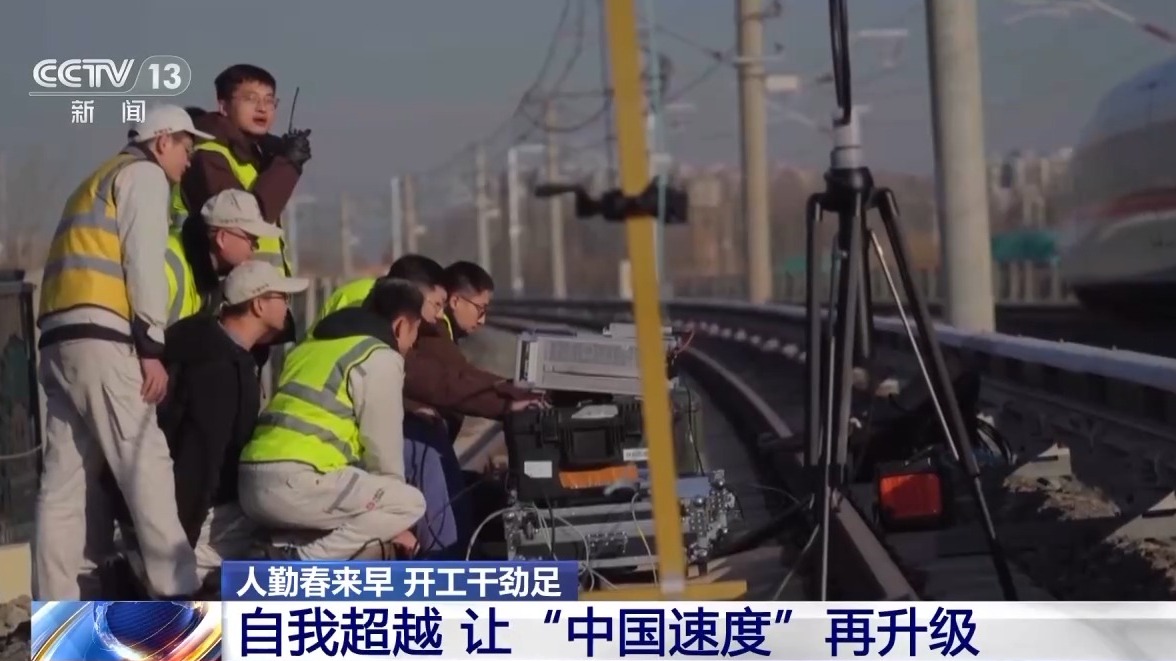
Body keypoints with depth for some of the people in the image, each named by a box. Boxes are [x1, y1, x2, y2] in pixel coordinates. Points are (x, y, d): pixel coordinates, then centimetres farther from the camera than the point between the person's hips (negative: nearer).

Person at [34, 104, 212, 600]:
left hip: (59, 340, 9)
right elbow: (144, 261, -7)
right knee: (146, 463, -9)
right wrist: (151, 347, -12)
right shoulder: (144, 175, 5)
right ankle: (178, 593, -12)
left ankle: (55, 610, 0)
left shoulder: (98, 184, 33)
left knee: (66, 480, 3)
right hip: (100, 338, -9)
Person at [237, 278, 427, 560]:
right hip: (296, 483, -9)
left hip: (252, 485, 9)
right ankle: (304, 561, -10)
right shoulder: (380, 358, 0)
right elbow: (381, 445, 1)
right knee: (410, 503, 2)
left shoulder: (313, 345, 27)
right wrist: (391, 523, 16)